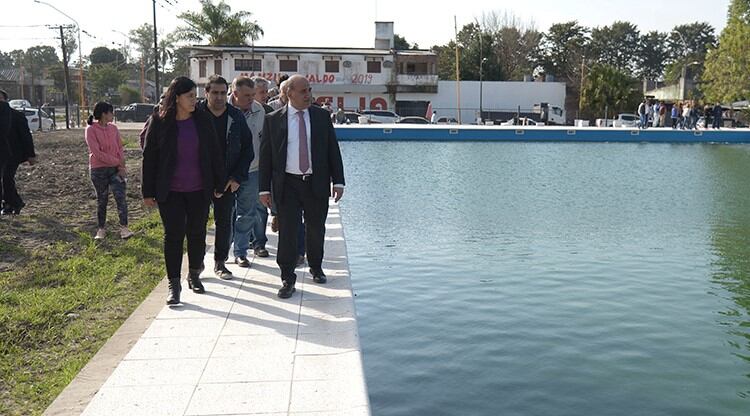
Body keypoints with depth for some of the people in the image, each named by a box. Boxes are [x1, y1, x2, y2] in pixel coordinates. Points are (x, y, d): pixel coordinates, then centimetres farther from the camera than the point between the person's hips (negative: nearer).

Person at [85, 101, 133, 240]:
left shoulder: (113, 128, 7)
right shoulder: (91, 130, -7)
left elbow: (120, 148, 7)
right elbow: (97, 152, -13)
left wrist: (121, 165, -8)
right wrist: (117, 162, -14)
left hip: (115, 169, 3)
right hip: (98, 170, -3)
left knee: (120, 197, -9)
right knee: (101, 200, 7)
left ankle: (124, 227, -6)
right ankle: (101, 229, 19)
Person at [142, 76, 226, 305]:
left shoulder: (203, 119, -1)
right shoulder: (159, 122, -5)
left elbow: (215, 152, 4)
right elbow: (149, 157, -2)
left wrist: (219, 183, 4)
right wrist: (148, 192, -2)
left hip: (199, 190, 2)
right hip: (170, 192, -2)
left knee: (197, 233, 11)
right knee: (173, 235, 1)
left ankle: (194, 275, 30)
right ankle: (173, 284, 10)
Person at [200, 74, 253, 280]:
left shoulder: (237, 117, 1)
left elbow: (247, 149, 4)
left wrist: (237, 177, -4)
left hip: (227, 180, 2)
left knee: (225, 222, 6)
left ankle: (220, 262, 20)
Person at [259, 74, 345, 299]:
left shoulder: (322, 116, 4)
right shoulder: (273, 120, 0)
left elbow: (333, 150, 6)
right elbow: (266, 155, 2)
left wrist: (338, 181, 0)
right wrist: (264, 188, -3)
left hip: (317, 183, 2)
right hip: (287, 185, -2)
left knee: (316, 229, 14)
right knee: (287, 232, -1)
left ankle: (316, 267, 37)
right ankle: (288, 279, 10)